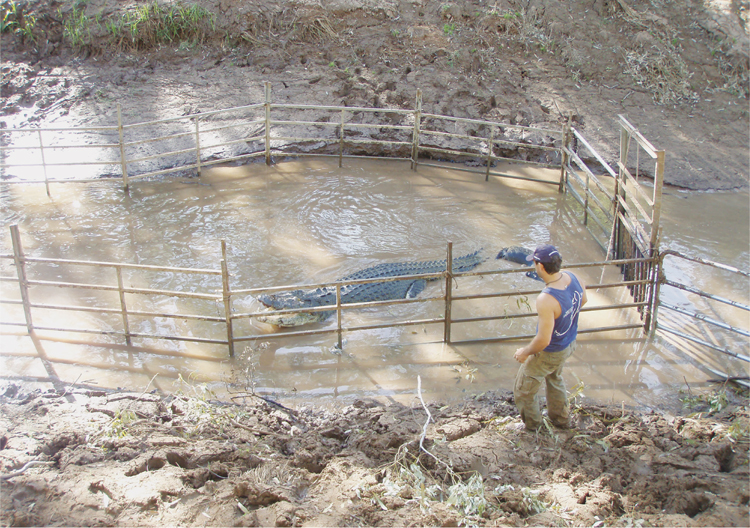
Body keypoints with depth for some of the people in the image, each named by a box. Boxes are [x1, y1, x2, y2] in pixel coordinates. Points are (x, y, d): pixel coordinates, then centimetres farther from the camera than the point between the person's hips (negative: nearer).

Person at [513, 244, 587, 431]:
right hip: (570, 343, 8)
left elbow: (543, 340, -34)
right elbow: (583, 300, 7)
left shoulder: (546, 300, -40)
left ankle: (532, 425, 42)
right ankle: (561, 419, 55)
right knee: (554, 378, 36)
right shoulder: (574, 278, -17)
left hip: (549, 353, -8)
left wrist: (525, 352, -15)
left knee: (523, 390, 17)